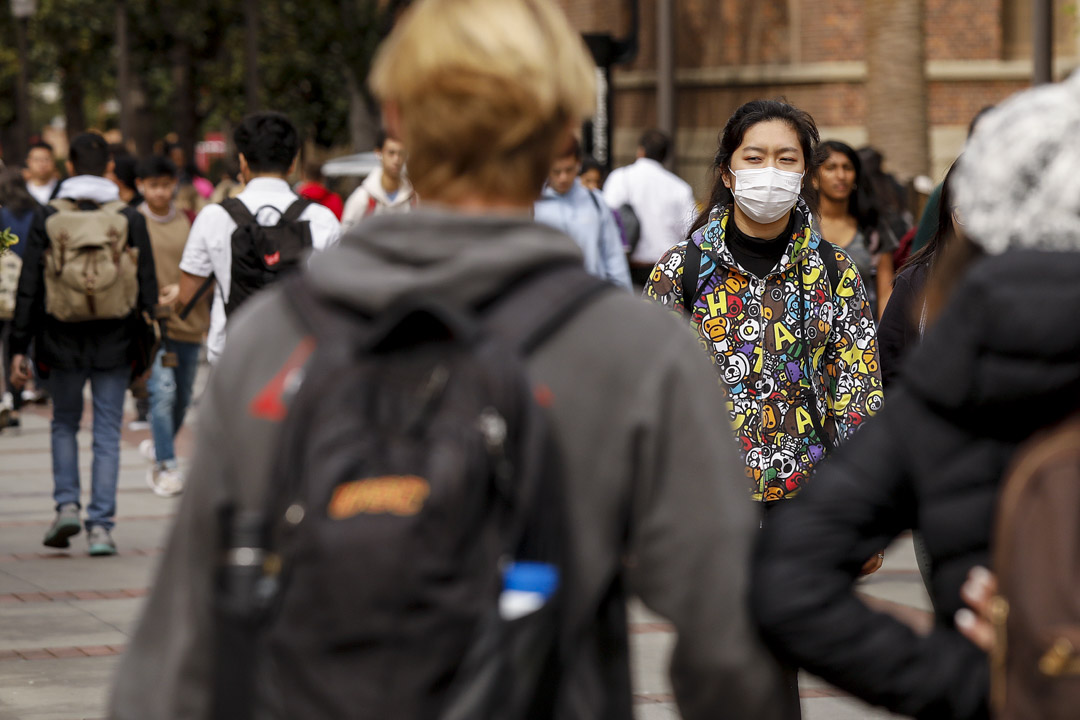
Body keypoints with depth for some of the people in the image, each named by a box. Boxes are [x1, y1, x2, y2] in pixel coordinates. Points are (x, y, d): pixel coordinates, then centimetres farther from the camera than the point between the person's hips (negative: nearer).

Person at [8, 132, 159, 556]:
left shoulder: (49, 219, -3)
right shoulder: (129, 219, -3)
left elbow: (29, 289, -1)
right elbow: (147, 287, 0)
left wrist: (20, 349, 4)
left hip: (63, 341, 0)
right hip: (115, 344, 0)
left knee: (64, 424, 19)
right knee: (107, 433, 5)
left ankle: (66, 505, 5)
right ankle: (101, 526, 2)